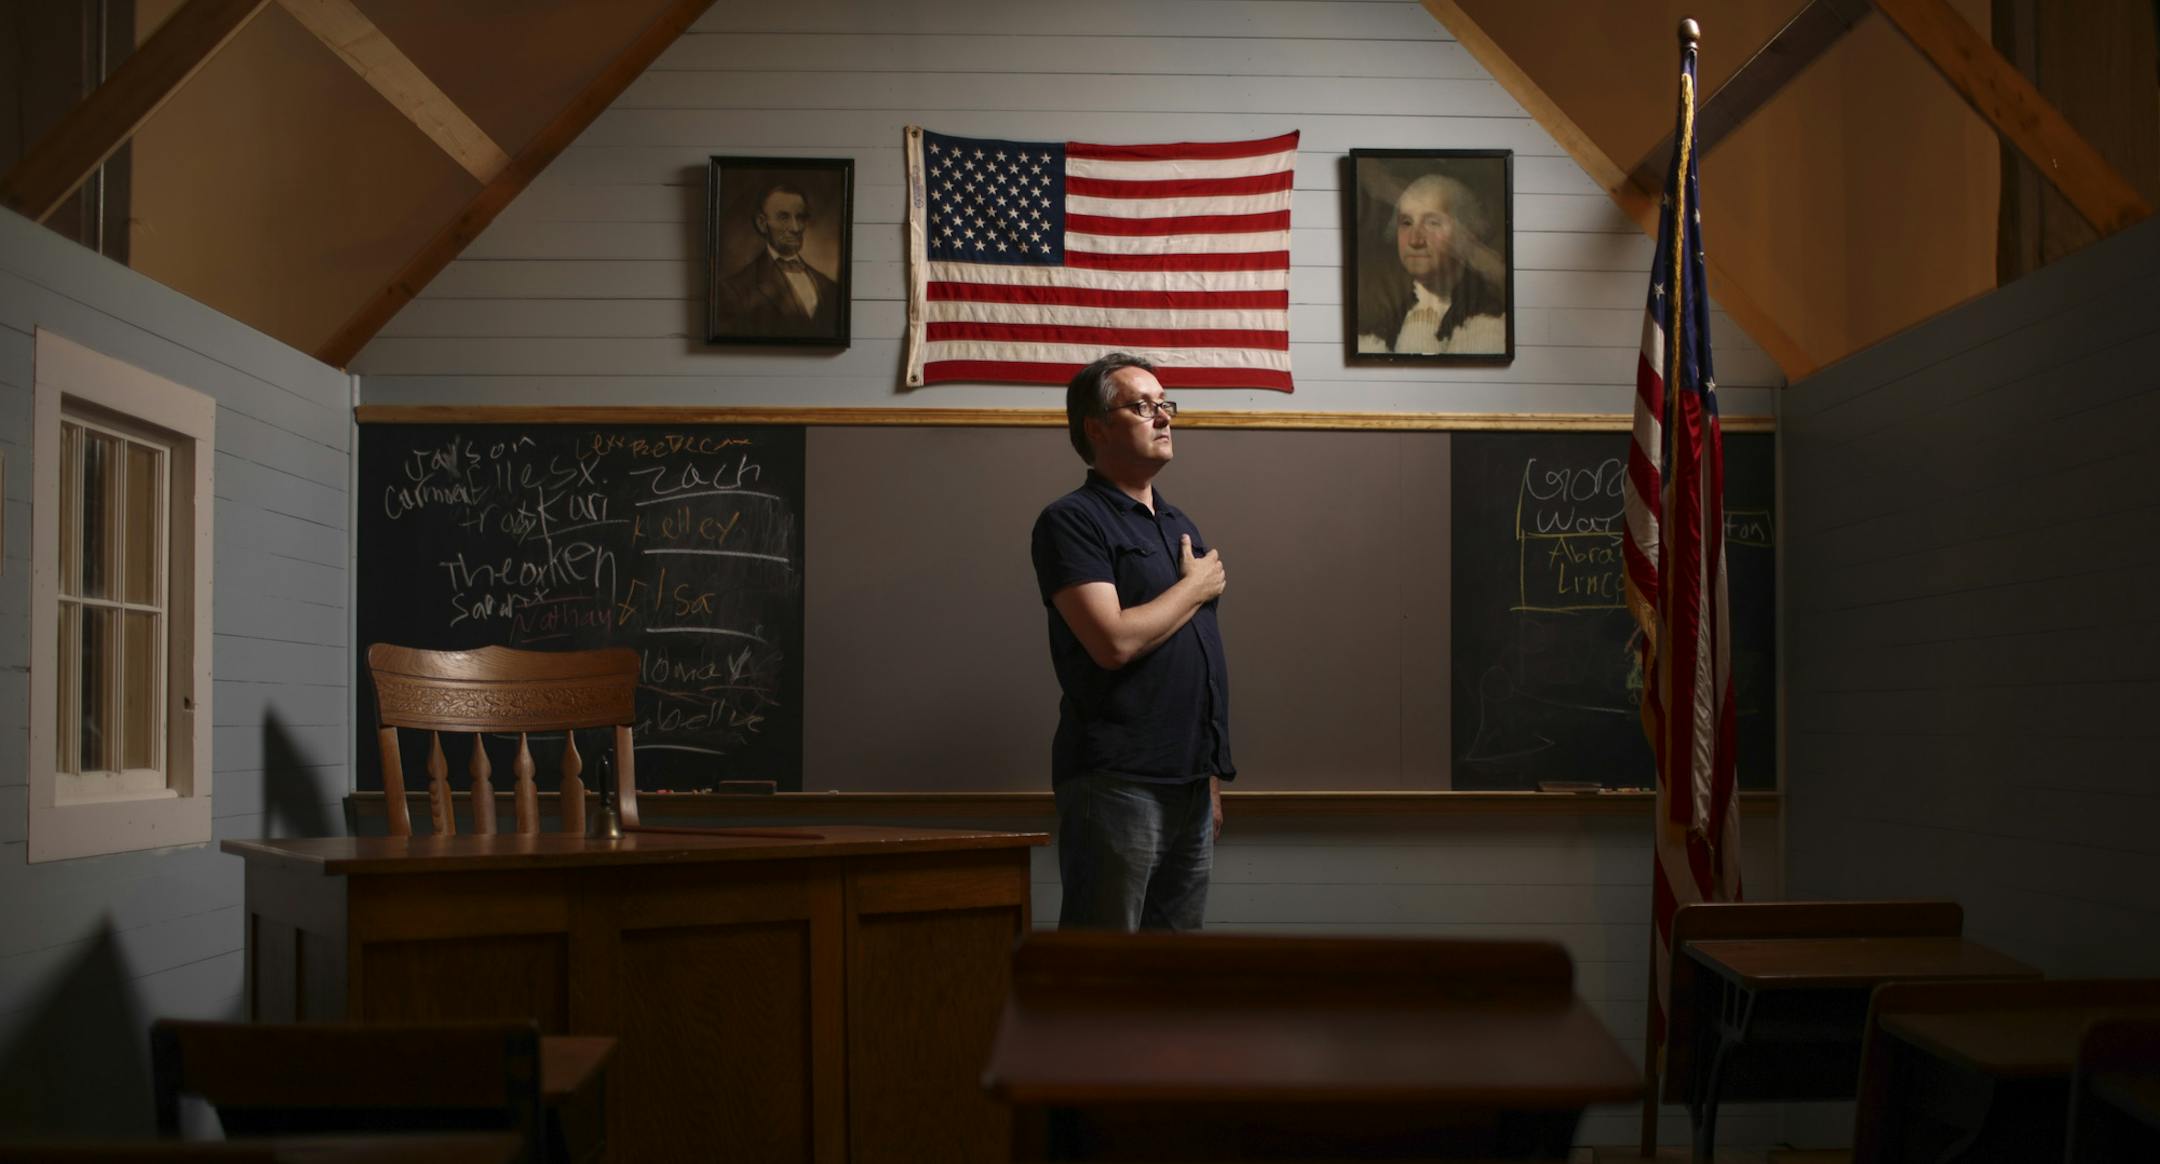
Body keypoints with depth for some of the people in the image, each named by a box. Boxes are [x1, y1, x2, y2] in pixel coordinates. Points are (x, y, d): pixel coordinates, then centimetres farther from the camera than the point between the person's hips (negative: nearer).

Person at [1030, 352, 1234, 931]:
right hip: (1117, 781, -8)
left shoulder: (1181, 525, 18)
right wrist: (1196, 587, -5)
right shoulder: (1071, 521, -7)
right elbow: (1115, 642, -20)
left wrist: (1211, 775, 16)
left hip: (1189, 780, 8)